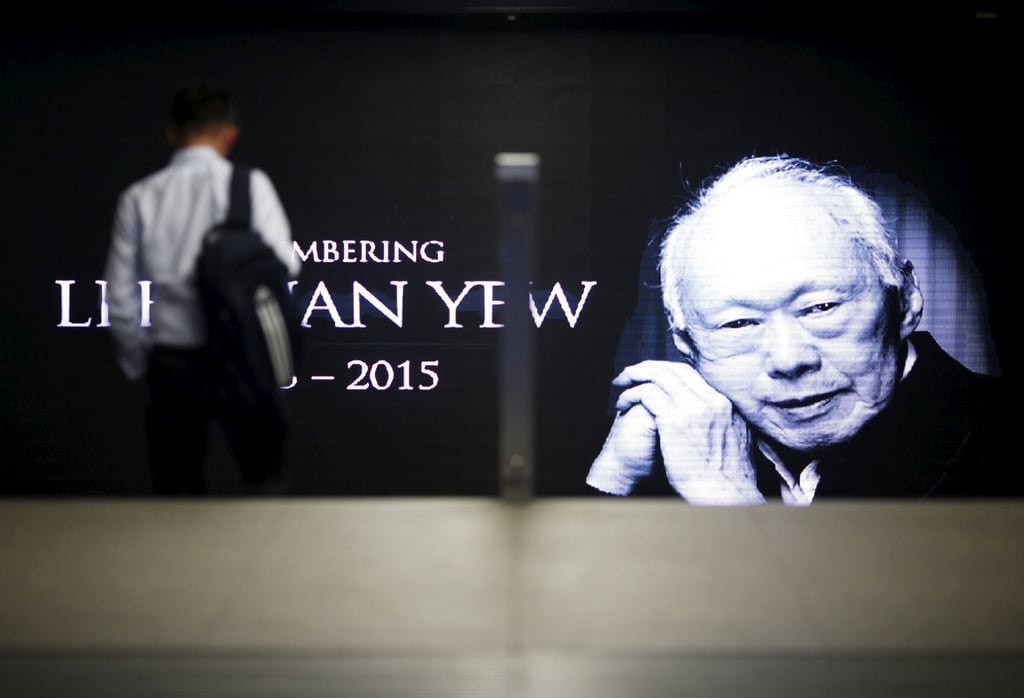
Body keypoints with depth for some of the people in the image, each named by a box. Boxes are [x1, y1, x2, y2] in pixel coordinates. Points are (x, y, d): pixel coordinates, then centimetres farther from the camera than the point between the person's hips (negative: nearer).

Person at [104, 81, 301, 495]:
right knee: (266, 481, 15)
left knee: (177, 491, 12)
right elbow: (283, 268, -11)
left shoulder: (139, 197, 2)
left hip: (170, 364, 2)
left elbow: (120, 300, 3)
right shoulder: (248, 184, -5)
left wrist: (139, 366, 15)